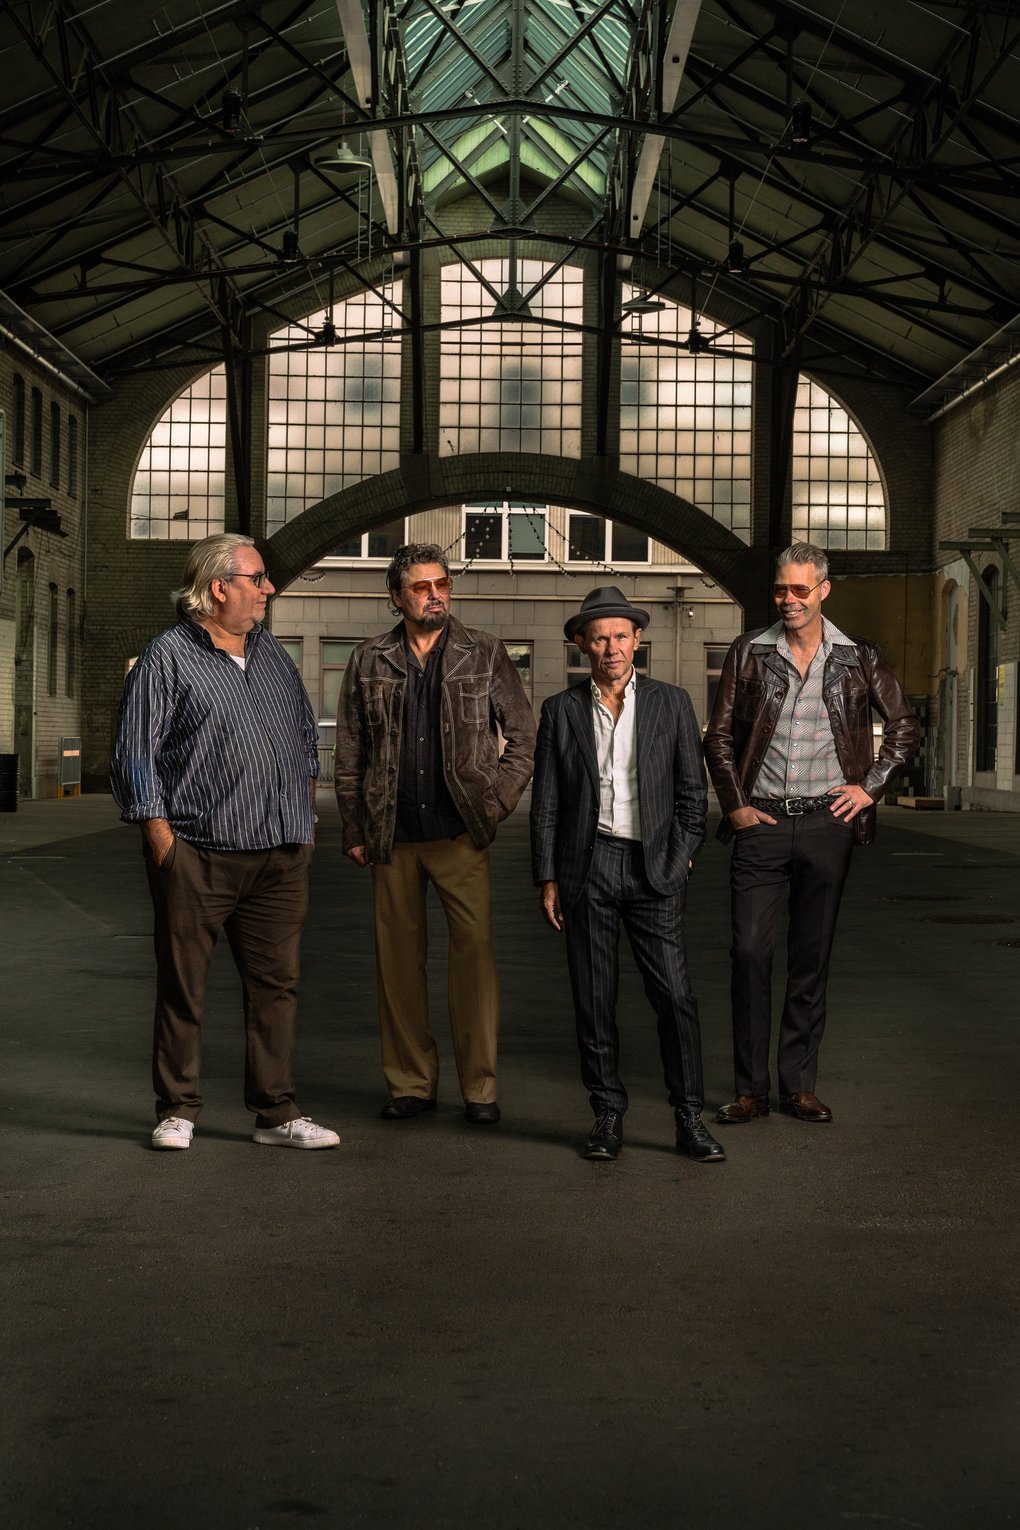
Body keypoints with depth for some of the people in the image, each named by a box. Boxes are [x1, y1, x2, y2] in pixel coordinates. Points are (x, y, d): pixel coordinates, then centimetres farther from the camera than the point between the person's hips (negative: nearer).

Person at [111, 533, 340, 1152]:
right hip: (198, 854, -5)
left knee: (277, 983, 6)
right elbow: (135, 753, -5)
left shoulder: (271, 653, 15)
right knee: (183, 985, 3)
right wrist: (160, 834, -10)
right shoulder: (168, 658, -3)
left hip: (281, 853, 5)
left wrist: (304, 806, 18)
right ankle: (178, 1111, 15)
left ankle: (277, 1113, 14)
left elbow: (305, 732, 26)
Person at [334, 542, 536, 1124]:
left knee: (475, 952, -6)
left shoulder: (485, 654, 4)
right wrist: (354, 831, 8)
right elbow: (349, 754, 12)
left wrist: (496, 804, 0)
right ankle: (411, 1082, 15)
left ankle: (480, 1087, 1)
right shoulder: (369, 662, 8)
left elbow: (524, 735, 8)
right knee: (399, 957, 5)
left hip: (460, 835, -2)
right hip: (393, 836, 2)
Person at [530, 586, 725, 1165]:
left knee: (676, 995, -5)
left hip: (653, 866, -1)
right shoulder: (562, 711, 6)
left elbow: (693, 791, 9)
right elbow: (546, 802, 7)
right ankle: (609, 1116, 13)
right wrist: (548, 879, 2)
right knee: (594, 998, 3)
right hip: (586, 865, 1)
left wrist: (681, 859, 3)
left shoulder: (672, 704, 6)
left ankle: (690, 1119, 3)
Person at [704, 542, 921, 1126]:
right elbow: (719, 737, 9)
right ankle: (751, 1089, 3)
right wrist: (735, 805, 0)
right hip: (761, 821, 0)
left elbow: (907, 728, 14)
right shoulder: (749, 653, 5)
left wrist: (872, 788, 4)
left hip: (827, 822, 0)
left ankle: (800, 1086, 14)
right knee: (750, 952, -6)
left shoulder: (859, 658, 5)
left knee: (812, 959, 6)